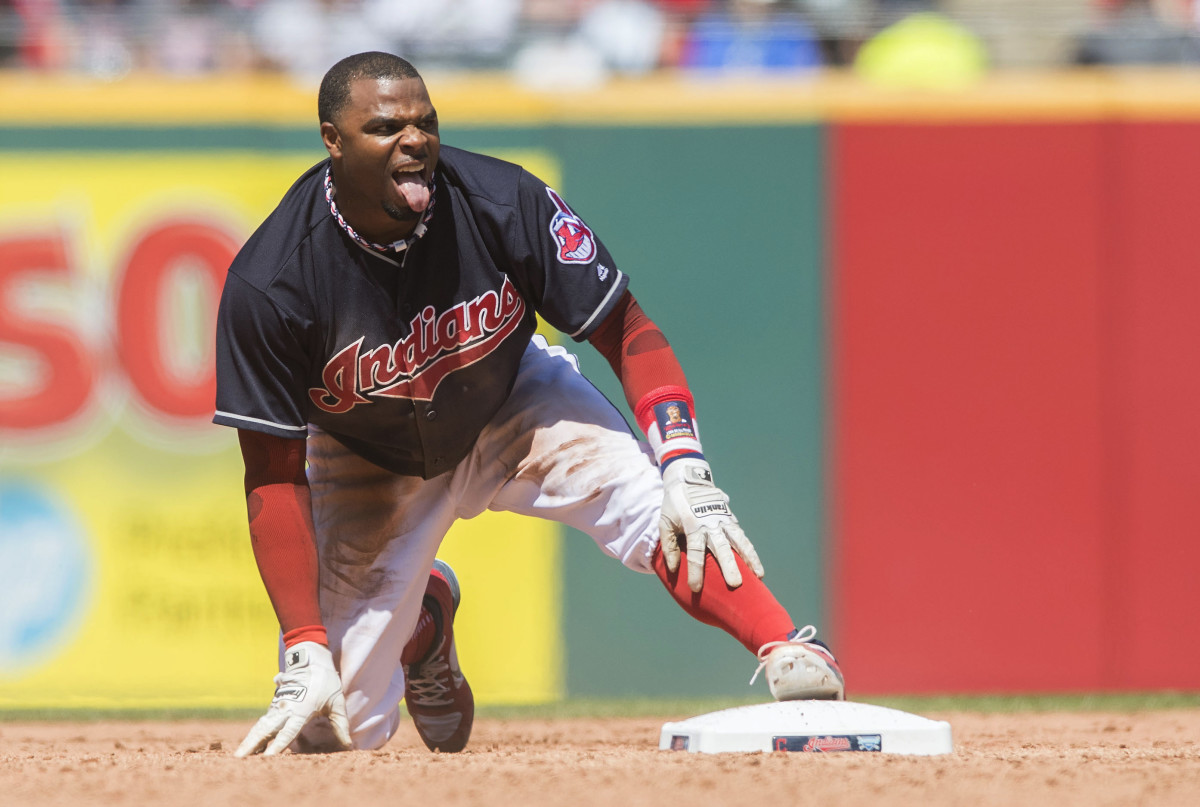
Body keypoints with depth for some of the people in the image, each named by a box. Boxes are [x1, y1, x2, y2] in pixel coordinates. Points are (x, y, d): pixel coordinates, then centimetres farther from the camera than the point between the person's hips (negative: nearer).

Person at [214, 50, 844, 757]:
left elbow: (629, 333, -17)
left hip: (510, 406, 0)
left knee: (648, 499, -32)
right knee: (334, 729, -5)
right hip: (372, 466, 0)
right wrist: (306, 656, -30)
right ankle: (421, 620, 27)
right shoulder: (269, 282, -29)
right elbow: (276, 478, -23)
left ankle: (790, 652, -34)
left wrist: (687, 466, -34)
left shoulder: (502, 202, -26)